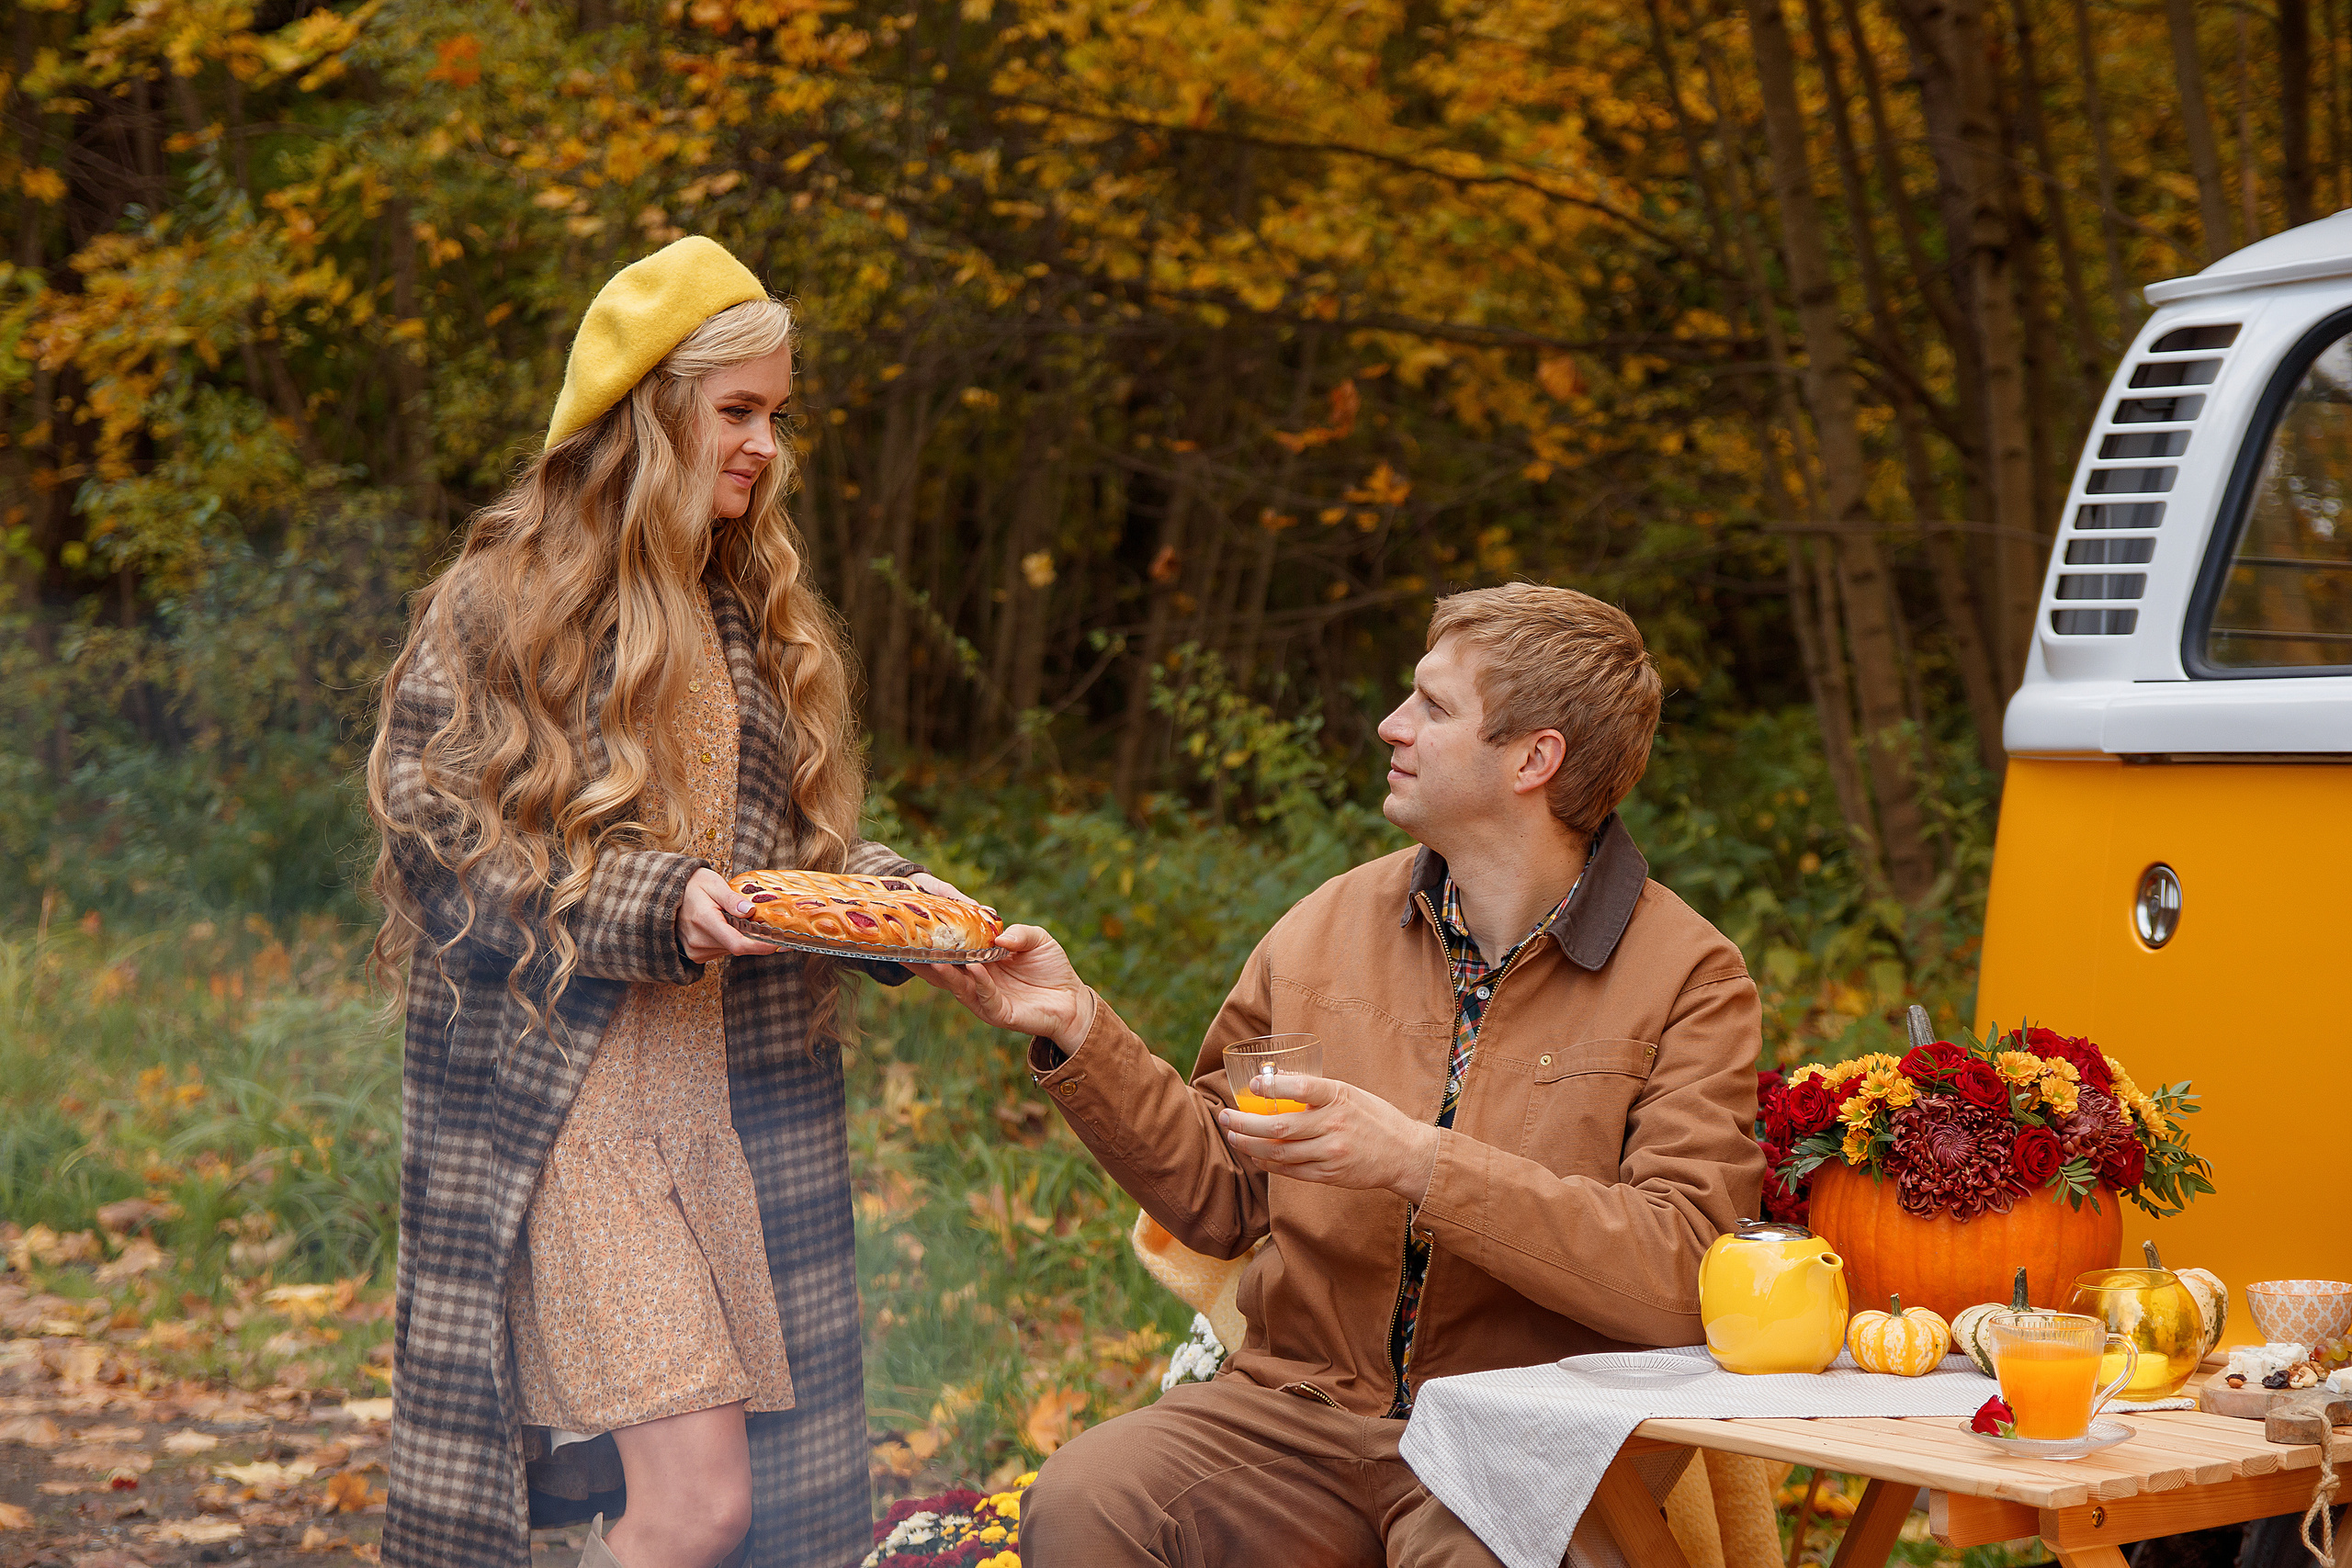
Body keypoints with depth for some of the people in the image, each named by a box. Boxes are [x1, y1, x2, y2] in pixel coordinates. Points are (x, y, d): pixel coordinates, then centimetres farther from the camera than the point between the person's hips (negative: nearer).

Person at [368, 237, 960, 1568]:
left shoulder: (762, 615, 17)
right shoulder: (500, 607, -2)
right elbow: (445, 848, -7)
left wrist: (893, 895, 3)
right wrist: (656, 908, -17)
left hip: (758, 1105, 6)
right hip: (576, 1103, -6)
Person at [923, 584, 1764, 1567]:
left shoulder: (1690, 979, -4)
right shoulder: (1323, 930, 9)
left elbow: (1680, 1277, -15)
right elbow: (1220, 1197, 16)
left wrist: (1418, 1164, -21)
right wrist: (1079, 1033, 3)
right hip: (1297, 1405, 4)